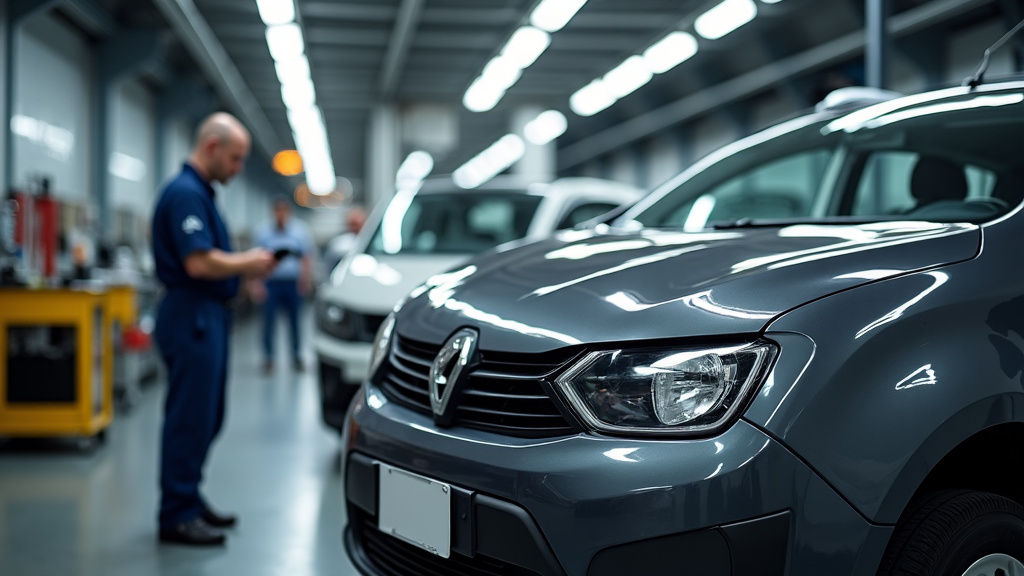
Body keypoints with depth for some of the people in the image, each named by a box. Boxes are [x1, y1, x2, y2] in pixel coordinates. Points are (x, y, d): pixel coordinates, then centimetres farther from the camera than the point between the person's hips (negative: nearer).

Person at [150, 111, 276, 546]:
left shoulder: (200, 193, 18)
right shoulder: (185, 193, -16)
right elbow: (199, 263, -25)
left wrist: (245, 264, 8)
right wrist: (247, 263, -10)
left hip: (209, 315, 11)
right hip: (192, 317, -11)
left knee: (205, 418, 15)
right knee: (190, 419, -4)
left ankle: (189, 500, 25)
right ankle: (177, 515, 4)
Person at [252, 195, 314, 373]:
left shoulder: (300, 231, 7)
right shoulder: (264, 231, 5)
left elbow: (307, 258, 8)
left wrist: (306, 280, -5)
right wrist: (257, 283, -3)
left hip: (293, 283, 1)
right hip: (271, 283, -1)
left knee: (295, 320, 4)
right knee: (269, 320, -4)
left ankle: (296, 355, 18)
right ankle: (268, 358, 6)